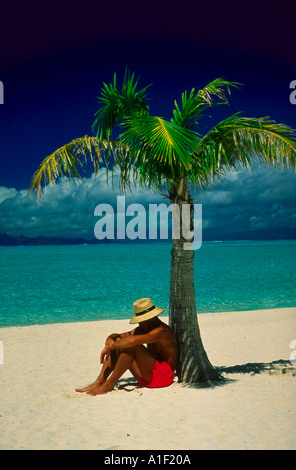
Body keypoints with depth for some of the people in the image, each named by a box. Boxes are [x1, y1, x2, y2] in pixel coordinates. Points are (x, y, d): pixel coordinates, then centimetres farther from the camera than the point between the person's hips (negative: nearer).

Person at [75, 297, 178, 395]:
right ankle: (100, 381, -10)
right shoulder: (143, 329, 10)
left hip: (164, 375, -9)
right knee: (117, 342, 1)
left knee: (132, 346, -27)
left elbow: (132, 340, -35)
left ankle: (109, 385, -19)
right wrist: (110, 340, -14)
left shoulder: (162, 331, -20)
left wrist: (111, 346, -19)